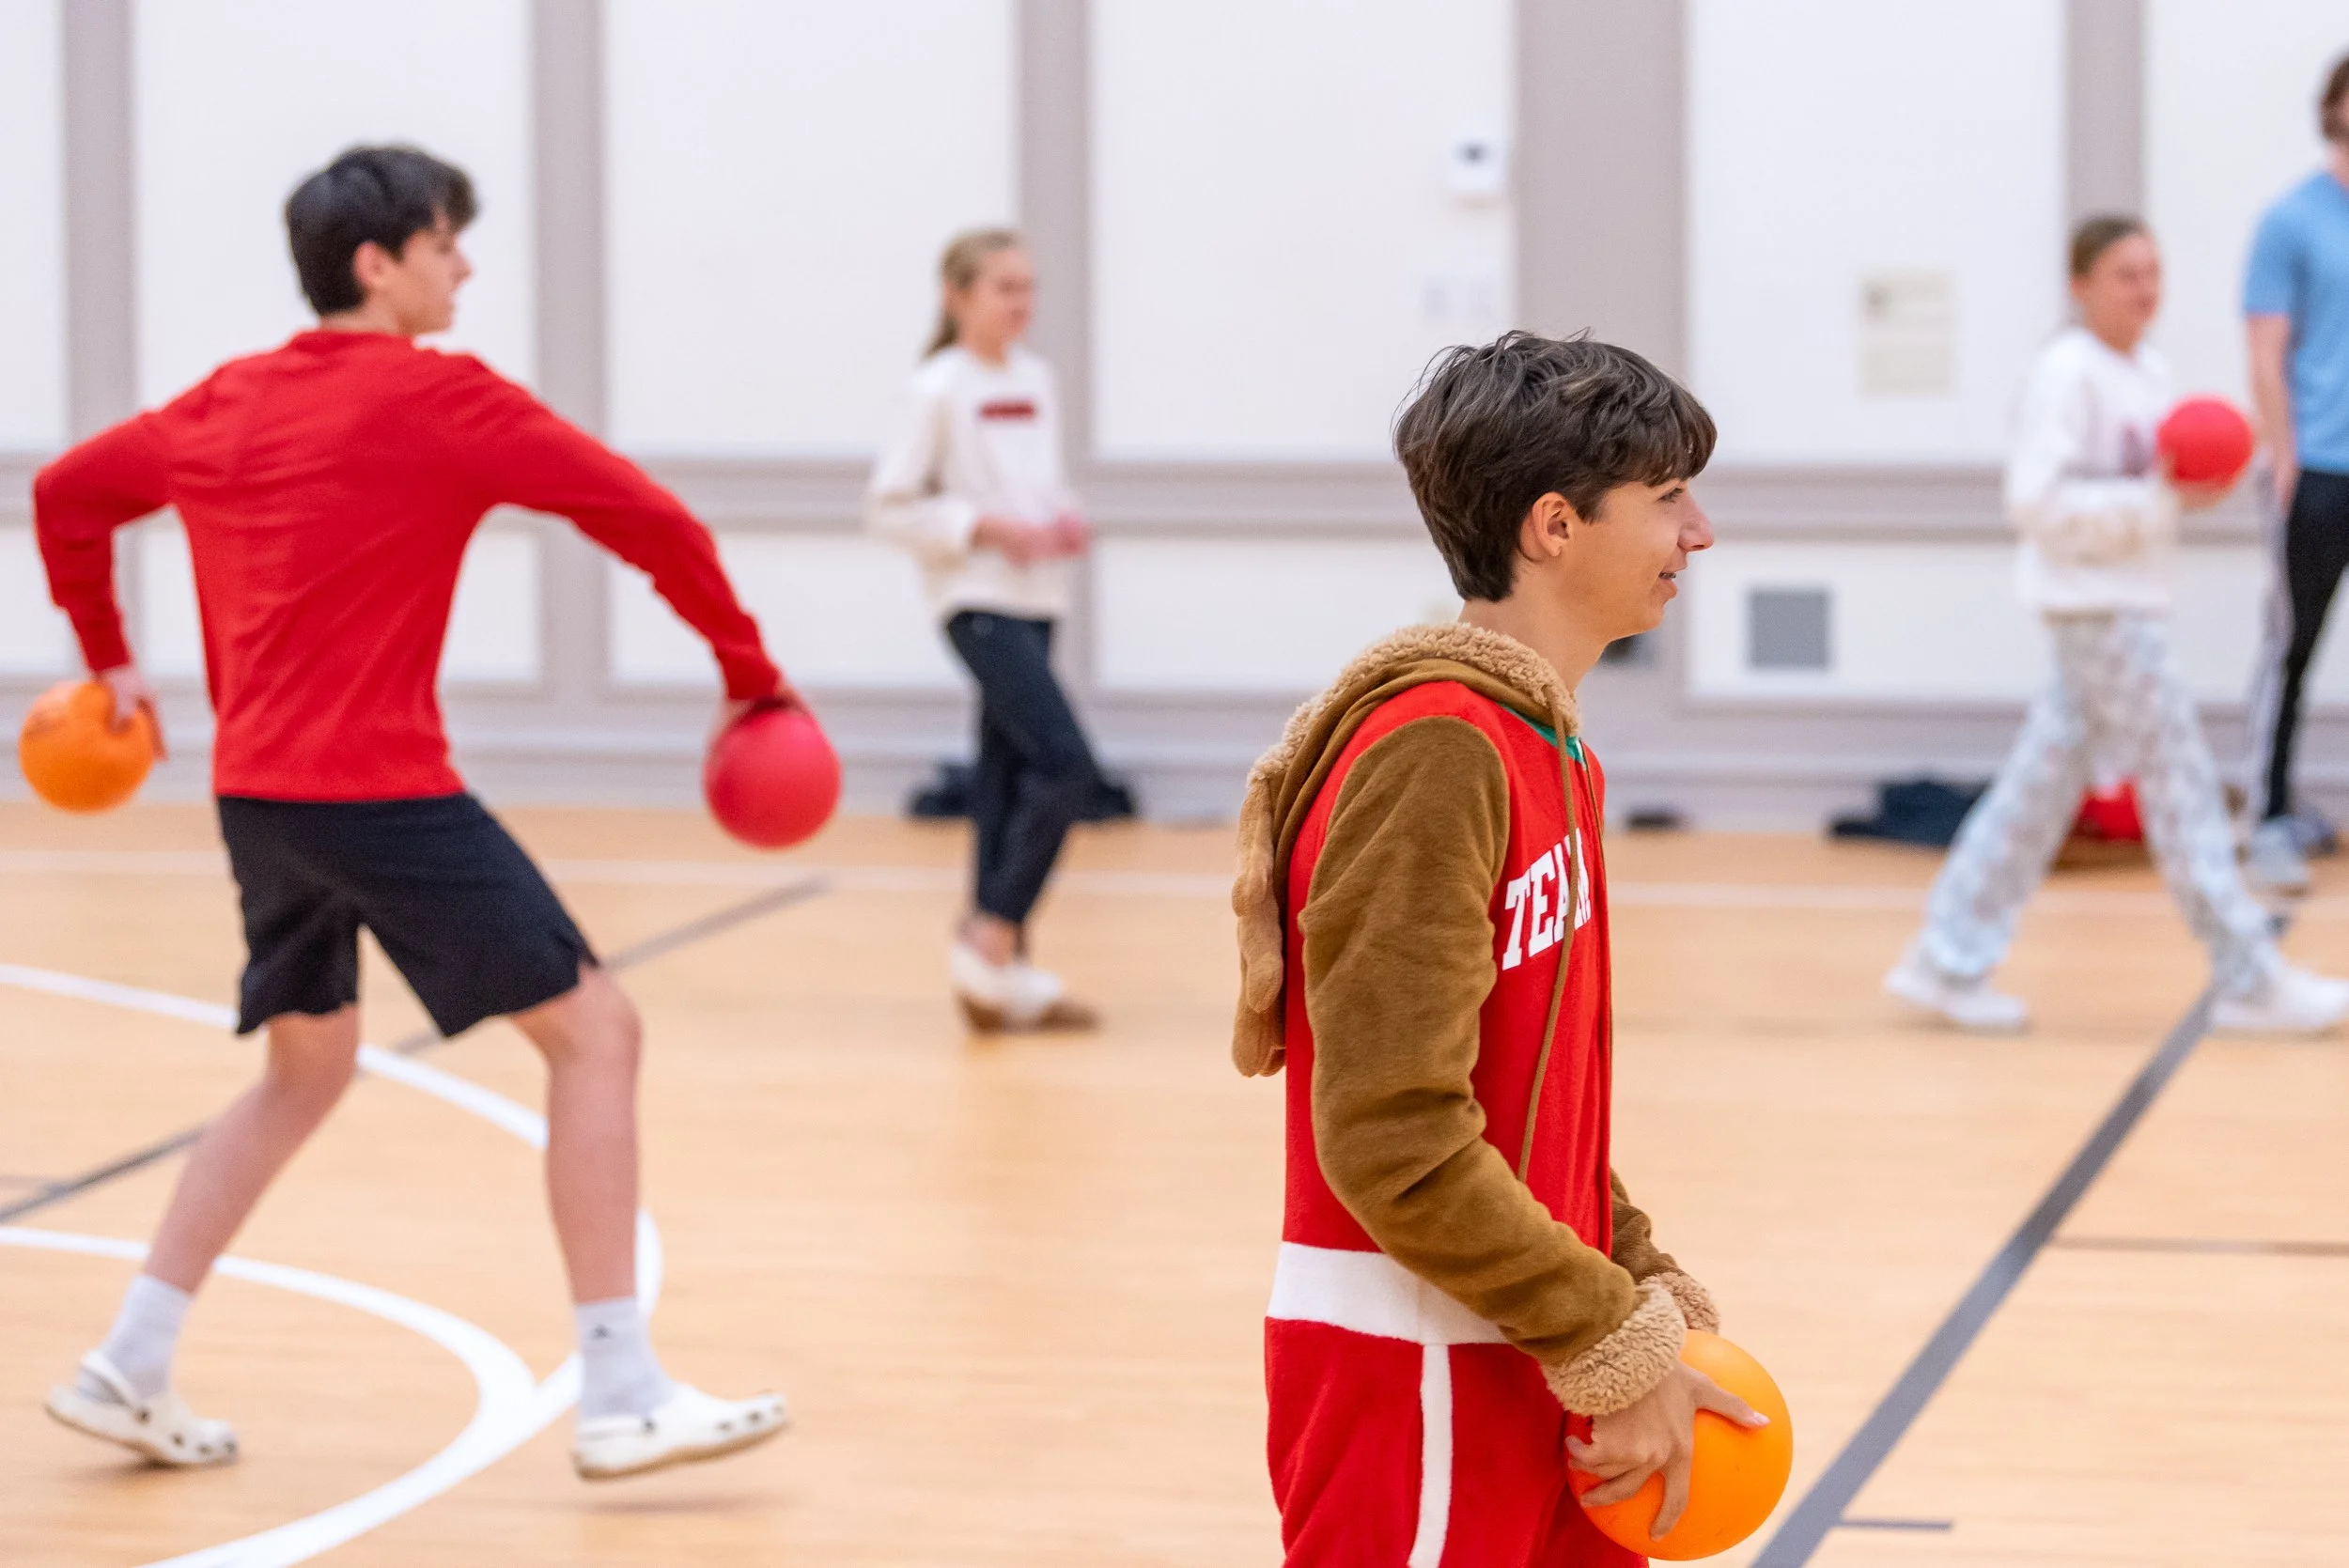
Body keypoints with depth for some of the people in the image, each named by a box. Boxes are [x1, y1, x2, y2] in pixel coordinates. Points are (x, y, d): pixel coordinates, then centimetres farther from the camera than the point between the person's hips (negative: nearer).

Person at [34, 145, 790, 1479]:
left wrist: (109, 658, 35)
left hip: (255, 793, 8)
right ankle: (621, 1395, -5)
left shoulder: (226, 404, 13)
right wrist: (750, 676, 3)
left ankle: (132, 1369, 23)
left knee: (307, 1068, 24)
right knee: (595, 1030, -2)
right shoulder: (443, 397, -7)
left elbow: (65, 492, 26)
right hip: (382, 788, -8)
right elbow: (652, 522, -8)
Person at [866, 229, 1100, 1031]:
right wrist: (986, 527, -17)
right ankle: (993, 936, -9)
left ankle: (997, 966, 14)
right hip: (978, 598, -7)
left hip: (1035, 597, 7)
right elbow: (890, 505, -9)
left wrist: (1066, 520, 3)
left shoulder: (1038, 381, 12)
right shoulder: (940, 388, -8)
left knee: (1009, 773, 9)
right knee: (1066, 762, -18)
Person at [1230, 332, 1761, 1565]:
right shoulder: (1430, 751, -18)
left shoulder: (1549, 750, 11)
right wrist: (1620, 1348, -17)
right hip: (1414, 1374, -9)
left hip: (1526, 1366, 9)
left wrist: (1641, 1280, 8)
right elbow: (1394, 1138, -23)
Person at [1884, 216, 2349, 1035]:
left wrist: (2197, 484, 0)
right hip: (2094, 604, -9)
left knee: (2047, 777, 9)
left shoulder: (2150, 372, 12)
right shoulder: (2066, 374, -15)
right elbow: (2038, 501, -20)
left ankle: (1949, 961, 13)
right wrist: (2157, 501, -22)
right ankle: (2252, 982, 0)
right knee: (2180, 779, -5)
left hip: (2129, 599, 9)